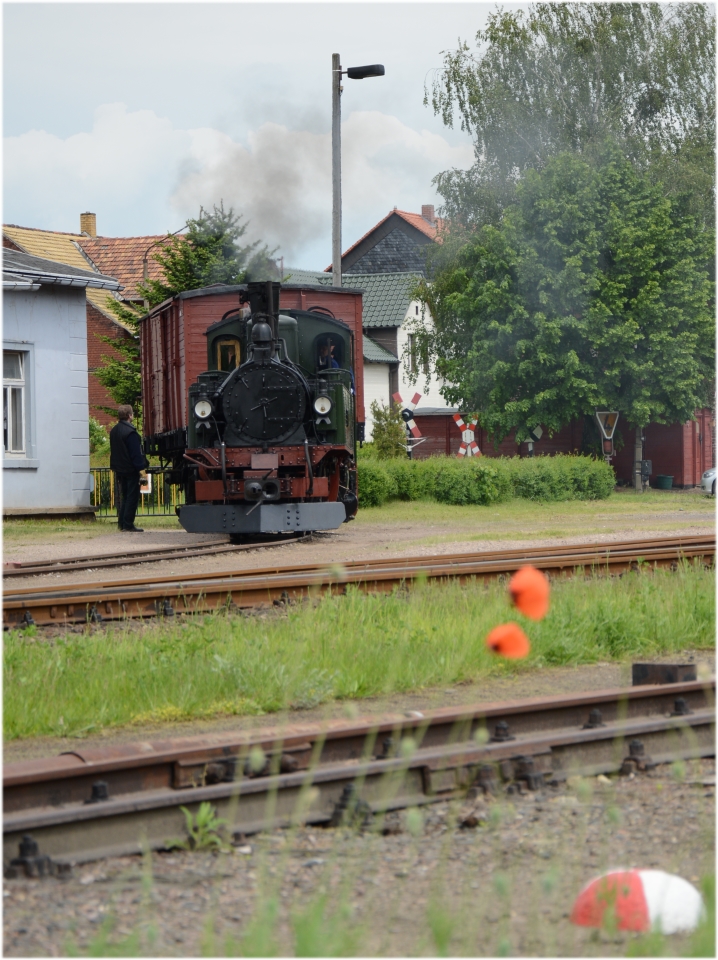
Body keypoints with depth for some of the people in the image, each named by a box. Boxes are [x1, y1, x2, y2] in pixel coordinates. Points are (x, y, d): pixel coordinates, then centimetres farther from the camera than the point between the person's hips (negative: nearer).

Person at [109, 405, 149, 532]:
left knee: (123, 496, 15)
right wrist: (141, 467, -17)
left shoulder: (114, 431, 10)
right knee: (132, 497, -4)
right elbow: (136, 452, -19)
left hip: (119, 469, 9)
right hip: (131, 469, -9)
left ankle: (122, 523, 14)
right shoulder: (130, 432, -17)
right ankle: (128, 524, -7)